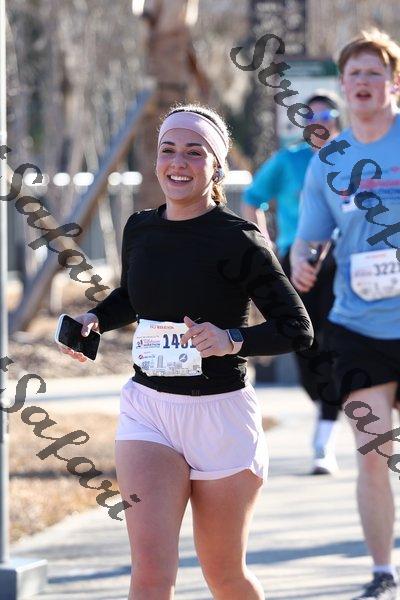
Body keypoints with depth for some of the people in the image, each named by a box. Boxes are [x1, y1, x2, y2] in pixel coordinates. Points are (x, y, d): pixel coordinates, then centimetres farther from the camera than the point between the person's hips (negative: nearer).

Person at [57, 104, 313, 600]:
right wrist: (93, 320, 5)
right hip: (147, 409, 3)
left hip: (221, 414, -3)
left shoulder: (238, 241, -12)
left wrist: (232, 340, -26)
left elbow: (298, 329, -11)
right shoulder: (140, 229, 4)